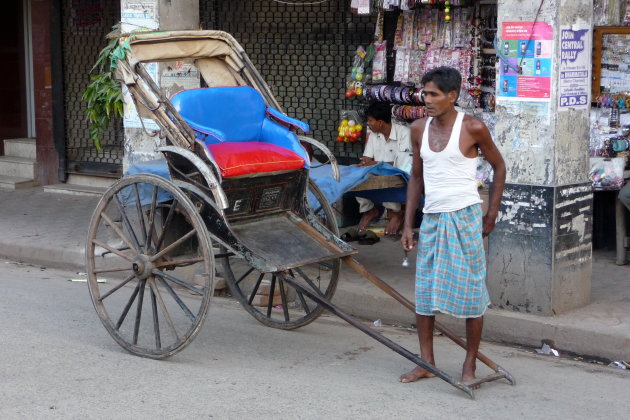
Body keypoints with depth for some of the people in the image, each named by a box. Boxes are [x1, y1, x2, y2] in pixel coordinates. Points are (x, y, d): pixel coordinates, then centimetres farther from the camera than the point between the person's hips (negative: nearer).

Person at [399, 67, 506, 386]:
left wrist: (491, 215, 0)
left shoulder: (472, 128, -9)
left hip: (464, 218, -5)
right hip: (431, 218, 5)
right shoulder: (419, 129, 5)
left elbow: (498, 166, 2)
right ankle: (426, 362, 17)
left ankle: (470, 365, 12)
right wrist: (408, 224, 8)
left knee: (470, 291, 1)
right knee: (424, 292, 6)